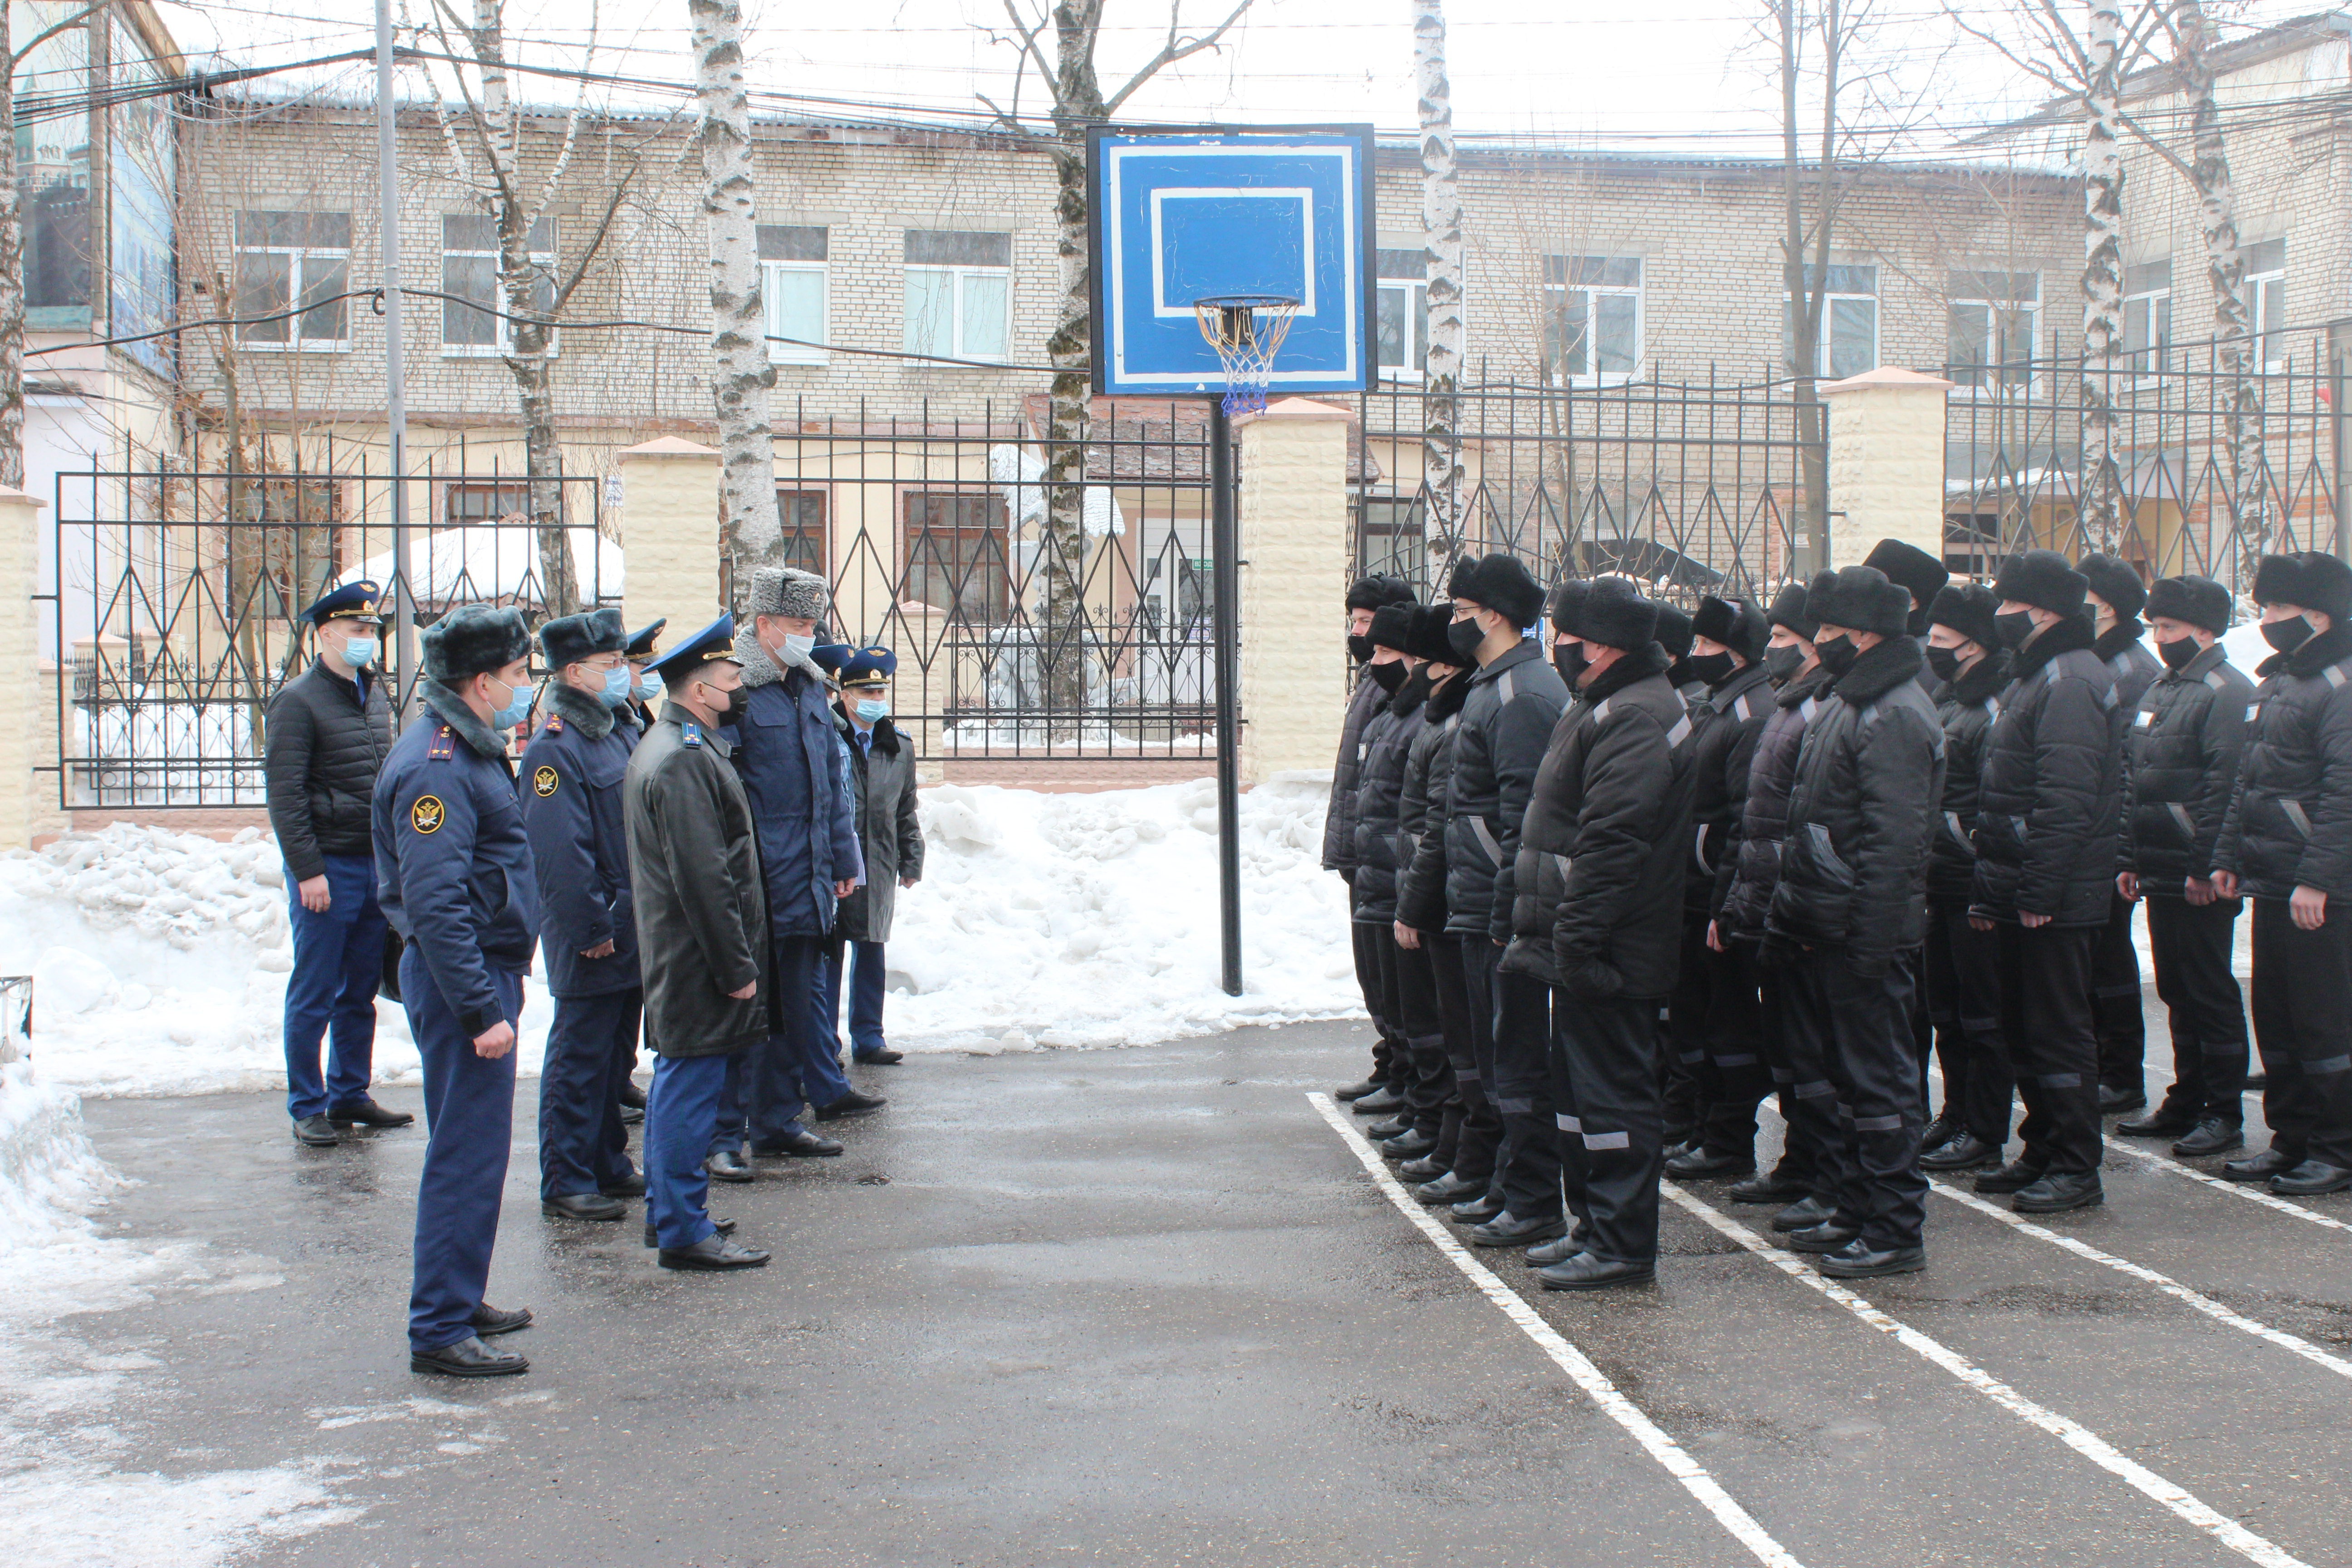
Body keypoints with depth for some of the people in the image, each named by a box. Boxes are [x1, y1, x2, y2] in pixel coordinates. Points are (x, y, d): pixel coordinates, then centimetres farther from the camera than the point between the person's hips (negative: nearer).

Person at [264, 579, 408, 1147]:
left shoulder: (375, 694, 13)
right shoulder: (299, 700, -9)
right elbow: (285, 795, -12)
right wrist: (307, 870, -17)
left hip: (378, 863, 7)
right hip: (327, 867, -7)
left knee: (361, 990, 13)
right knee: (315, 994, 0)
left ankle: (350, 1095, 22)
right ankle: (307, 1107, 8)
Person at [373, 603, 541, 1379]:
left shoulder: (469, 753, 14)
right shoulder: (435, 767, -19)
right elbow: (435, 905, -25)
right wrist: (482, 1010, -25)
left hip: (483, 971, 11)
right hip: (462, 979, -11)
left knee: (472, 1150, 18)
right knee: (467, 1156, -6)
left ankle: (459, 1301, 29)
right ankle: (440, 1330, 0)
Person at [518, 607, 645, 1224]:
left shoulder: (621, 733, 12)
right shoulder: (555, 747, -17)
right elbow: (560, 852, -22)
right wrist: (591, 930, -21)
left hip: (633, 933, 9)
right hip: (592, 940, -9)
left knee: (616, 1056, 17)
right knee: (579, 1059, -1)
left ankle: (608, 1166, 29)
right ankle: (565, 1184, 7)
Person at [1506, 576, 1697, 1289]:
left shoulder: (1634, 720, -17)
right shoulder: (1604, 709, 18)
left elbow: (1611, 843, -24)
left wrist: (1576, 941, -24)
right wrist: (1549, 938, 20)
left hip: (1607, 959, -11)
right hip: (1583, 949, 11)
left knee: (1611, 1092, -5)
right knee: (1577, 1085, 17)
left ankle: (1624, 1245, 2)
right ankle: (1595, 1227, 26)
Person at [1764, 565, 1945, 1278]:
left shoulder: (1895, 718, -16)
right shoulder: (1844, 703, 16)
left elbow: (1894, 841, -22)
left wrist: (1869, 942, -24)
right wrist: (1785, 912, 18)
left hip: (1860, 933, -10)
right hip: (1823, 927, 10)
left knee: (1878, 1079, -3)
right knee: (1849, 1074, 17)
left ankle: (1895, 1232, 4)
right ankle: (1854, 1211, 27)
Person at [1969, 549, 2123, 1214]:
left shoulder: (2071, 684, -15)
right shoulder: (2033, 679, 18)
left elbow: (2066, 802, -23)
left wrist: (2038, 891, -24)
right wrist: (1988, 890, 20)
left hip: (2055, 902, -10)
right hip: (2024, 894, 10)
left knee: (2057, 1032, -4)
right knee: (2024, 1028, 16)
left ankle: (2076, 1169, 4)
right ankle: (2043, 1154, 25)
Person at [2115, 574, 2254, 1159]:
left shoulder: (2228, 693, -12)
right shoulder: (2160, 690, 17)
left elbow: (2225, 785, -19)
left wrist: (2205, 867, -22)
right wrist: (2129, 859, 14)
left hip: (2202, 880, -9)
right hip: (2160, 874, 9)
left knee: (2210, 993, -2)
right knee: (2177, 991, 14)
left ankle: (2225, 1113, 6)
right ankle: (2185, 1104, 22)